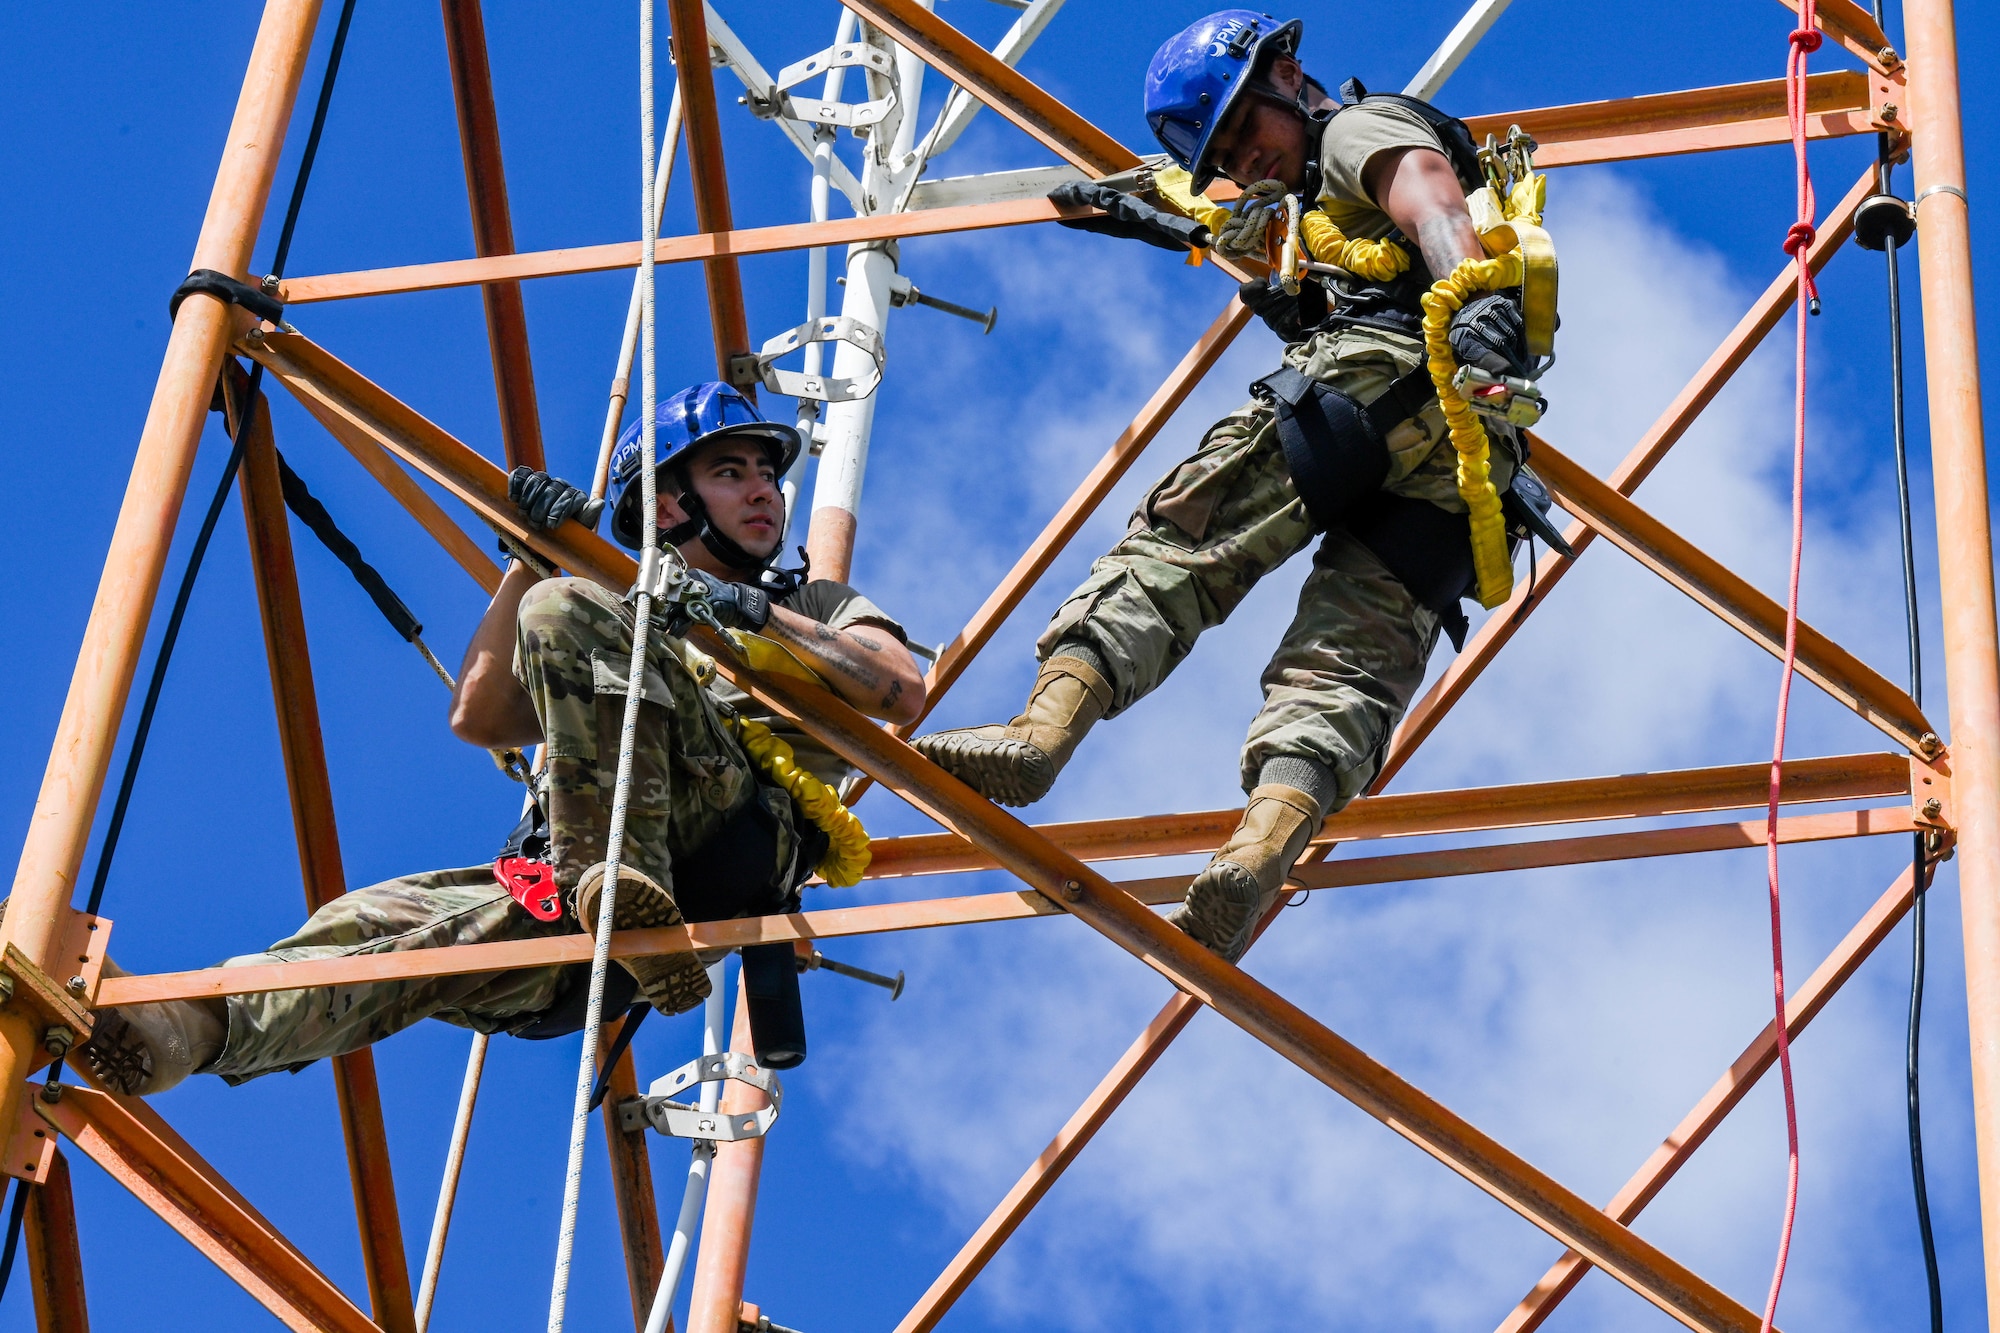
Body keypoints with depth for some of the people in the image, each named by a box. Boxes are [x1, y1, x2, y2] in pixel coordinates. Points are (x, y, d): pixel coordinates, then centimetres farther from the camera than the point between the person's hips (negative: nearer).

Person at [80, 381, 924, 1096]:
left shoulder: (815, 606, 31)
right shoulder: (626, 625, 38)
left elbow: (905, 693, 7)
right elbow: (478, 717, 21)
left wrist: (759, 615, -4)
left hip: (742, 831, -4)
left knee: (564, 612, -23)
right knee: (375, 923, -22)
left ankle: (622, 881, -39)